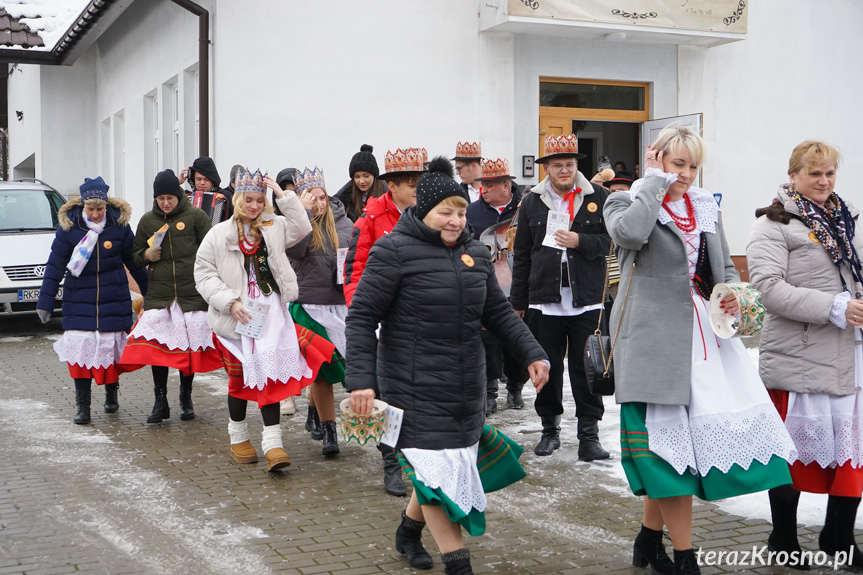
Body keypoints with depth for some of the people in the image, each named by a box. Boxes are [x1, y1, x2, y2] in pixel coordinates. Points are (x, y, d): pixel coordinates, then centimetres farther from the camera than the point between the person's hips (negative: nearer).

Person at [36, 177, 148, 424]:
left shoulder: (119, 224, -3)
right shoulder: (69, 226, -5)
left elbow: (134, 262, 8)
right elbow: (55, 266, -1)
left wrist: (150, 293, 14)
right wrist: (45, 302, -1)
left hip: (114, 300, 0)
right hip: (78, 300, 0)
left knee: (111, 346, 3)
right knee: (80, 347, -7)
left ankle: (111, 393, 28)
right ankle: (82, 406, 1)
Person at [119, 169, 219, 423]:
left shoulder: (195, 216, -1)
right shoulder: (147, 220, 9)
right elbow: (135, 254, 20)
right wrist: (146, 255, -4)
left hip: (192, 294, -2)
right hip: (158, 294, 2)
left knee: (190, 346, 4)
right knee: (156, 345, -5)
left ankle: (186, 398, 21)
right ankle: (160, 402, 6)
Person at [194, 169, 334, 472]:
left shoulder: (274, 228, 8)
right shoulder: (219, 235, 0)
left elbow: (302, 228, -4)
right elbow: (204, 275, -2)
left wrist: (283, 195, -7)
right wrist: (230, 302, -14)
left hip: (269, 314, 1)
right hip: (235, 318, -1)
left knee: (270, 374, -4)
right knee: (239, 378, 10)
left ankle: (272, 442, -5)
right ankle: (238, 437, 29)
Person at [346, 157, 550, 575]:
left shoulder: (475, 254, 10)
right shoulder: (395, 251, -10)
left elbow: (498, 313, 16)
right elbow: (361, 317, -10)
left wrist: (533, 353, 6)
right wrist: (361, 379, -18)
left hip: (466, 389, 7)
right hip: (414, 387, -6)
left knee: (452, 468, 14)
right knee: (436, 470, -7)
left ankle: (409, 531, 37)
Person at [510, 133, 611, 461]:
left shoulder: (599, 197, 4)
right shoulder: (532, 202, 8)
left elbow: (608, 240, 2)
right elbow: (521, 255, 10)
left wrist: (580, 241, -16)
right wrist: (518, 302, 10)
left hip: (586, 300, -1)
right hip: (545, 300, 1)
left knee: (586, 368, 0)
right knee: (548, 367, 9)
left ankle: (589, 434, 9)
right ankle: (550, 428, 24)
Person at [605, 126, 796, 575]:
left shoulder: (707, 208, 18)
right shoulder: (624, 202, 0)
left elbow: (725, 268, 24)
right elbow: (631, 234, -24)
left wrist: (732, 294, 1)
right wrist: (654, 181, -11)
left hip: (703, 332, 6)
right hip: (654, 338, -6)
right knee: (669, 437, -6)